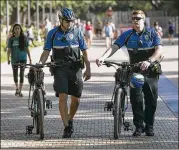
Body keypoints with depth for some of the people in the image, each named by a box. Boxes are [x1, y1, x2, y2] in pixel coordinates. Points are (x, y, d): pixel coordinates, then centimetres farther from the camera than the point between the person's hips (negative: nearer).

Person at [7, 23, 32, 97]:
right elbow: (9, 50, 5)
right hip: (14, 59, 2)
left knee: (22, 74, -7)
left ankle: (20, 91, -3)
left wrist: (30, 58, 3)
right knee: (15, 74, 10)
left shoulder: (24, 38, 0)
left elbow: (27, 49, 4)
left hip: (23, 58, -2)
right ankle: (17, 88, 32)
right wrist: (8, 59, -2)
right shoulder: (11, 39, 3)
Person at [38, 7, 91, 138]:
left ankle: (70, 119, 29)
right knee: (63, 97, -14)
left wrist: (88, 69, 1)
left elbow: (84, 52, 7)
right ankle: (67, 127, -13)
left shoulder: (77, 32, 5)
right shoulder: (53, 33, 4)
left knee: (76, 99, 2)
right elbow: (46, 51, 3)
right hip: (60, 68, -1)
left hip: (75, 68, 1)